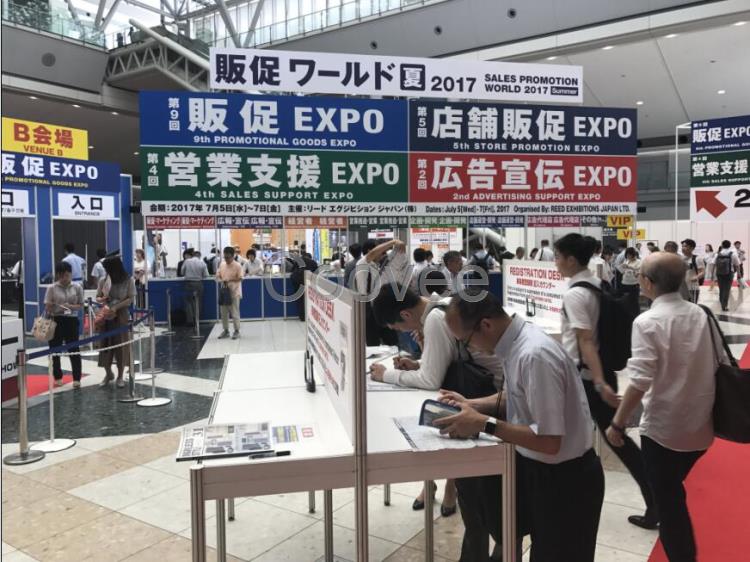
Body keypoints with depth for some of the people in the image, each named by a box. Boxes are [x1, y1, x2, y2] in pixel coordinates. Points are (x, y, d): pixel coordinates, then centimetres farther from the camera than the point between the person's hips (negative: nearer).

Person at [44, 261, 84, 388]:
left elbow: (80, 305, 3)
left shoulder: (77, 287, 0)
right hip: (56, 321, 1)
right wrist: (49, 306, -23)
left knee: (73, 349, -1)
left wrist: (71, 306, -15)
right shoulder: (52, 288, -2)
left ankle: (76, 378, 3)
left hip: (71, 321, 0)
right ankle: (58, 377, 23)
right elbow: (47, 308, -1)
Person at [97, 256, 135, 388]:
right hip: (106, 317, 2)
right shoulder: (103, 281, 3)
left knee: (121, 345, 1)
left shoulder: (128, 281, -5)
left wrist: (115, 307, -19)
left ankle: (120, 377, 13)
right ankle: (108, 374, 23)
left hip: (121, 317, -2)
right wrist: (101, 300, -13)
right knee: (105, 345, 4)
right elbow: (98, 297, 10)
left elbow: (130, 299, -8)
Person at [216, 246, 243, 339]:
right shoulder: (222, 264, 8)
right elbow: (218, 276, 12)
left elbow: (240, 278, -13)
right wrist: (221, 280, -11)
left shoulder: (237, 265, -9)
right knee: (224, 313, 10)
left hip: (234, 292, -6)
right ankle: (226, 331, 21)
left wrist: (229, 280, -25)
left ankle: (237, 331, 10)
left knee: (235, 313, 0)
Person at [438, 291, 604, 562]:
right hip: (536, 467, 8)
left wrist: (485, 424, -26)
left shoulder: (535, 356, -31)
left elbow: (549, 442, -29)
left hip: (564, 480, -8)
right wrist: (472, 405, 0)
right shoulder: (514, 342, -5)